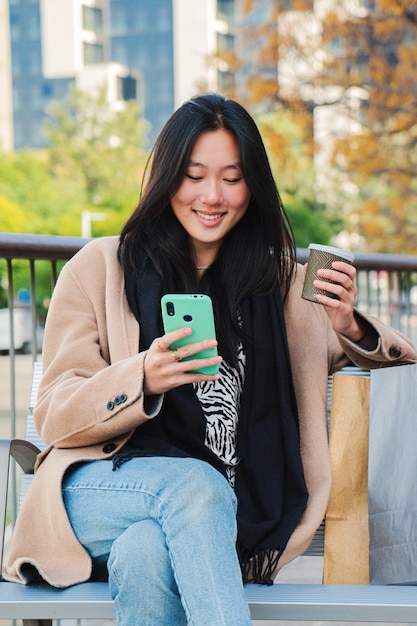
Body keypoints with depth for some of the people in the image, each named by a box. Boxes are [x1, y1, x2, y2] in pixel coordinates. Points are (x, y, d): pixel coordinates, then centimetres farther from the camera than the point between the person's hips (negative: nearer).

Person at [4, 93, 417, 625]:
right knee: (198, 484, -34)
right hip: (102, 492, -1)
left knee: (145, 555, -35)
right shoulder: (98, 268, 7)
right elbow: (54, 417, 0)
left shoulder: (279, 280, 15)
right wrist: (142, 379, -21)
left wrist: (350, 327, -5)